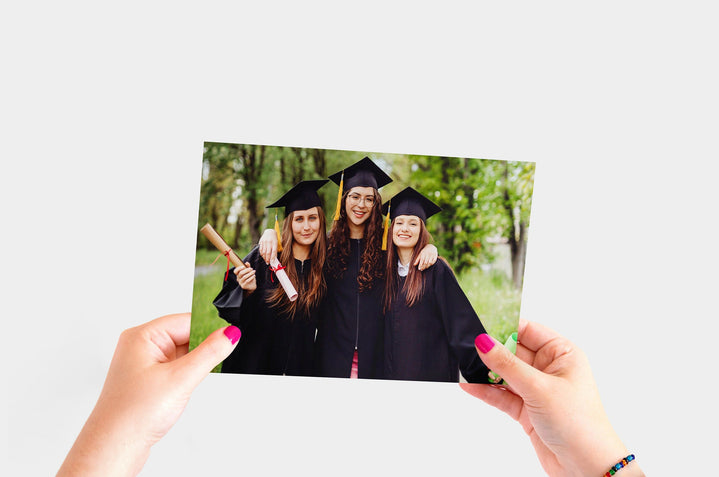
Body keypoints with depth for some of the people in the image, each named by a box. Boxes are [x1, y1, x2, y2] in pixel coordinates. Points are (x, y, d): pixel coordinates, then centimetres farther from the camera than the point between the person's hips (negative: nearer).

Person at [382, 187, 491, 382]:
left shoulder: (436, 270, -5)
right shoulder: (386, 270, 9)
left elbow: (461, 323, -9)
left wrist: (485, 367, -16)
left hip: (432, 372, -4)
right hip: (391, 372, 4)